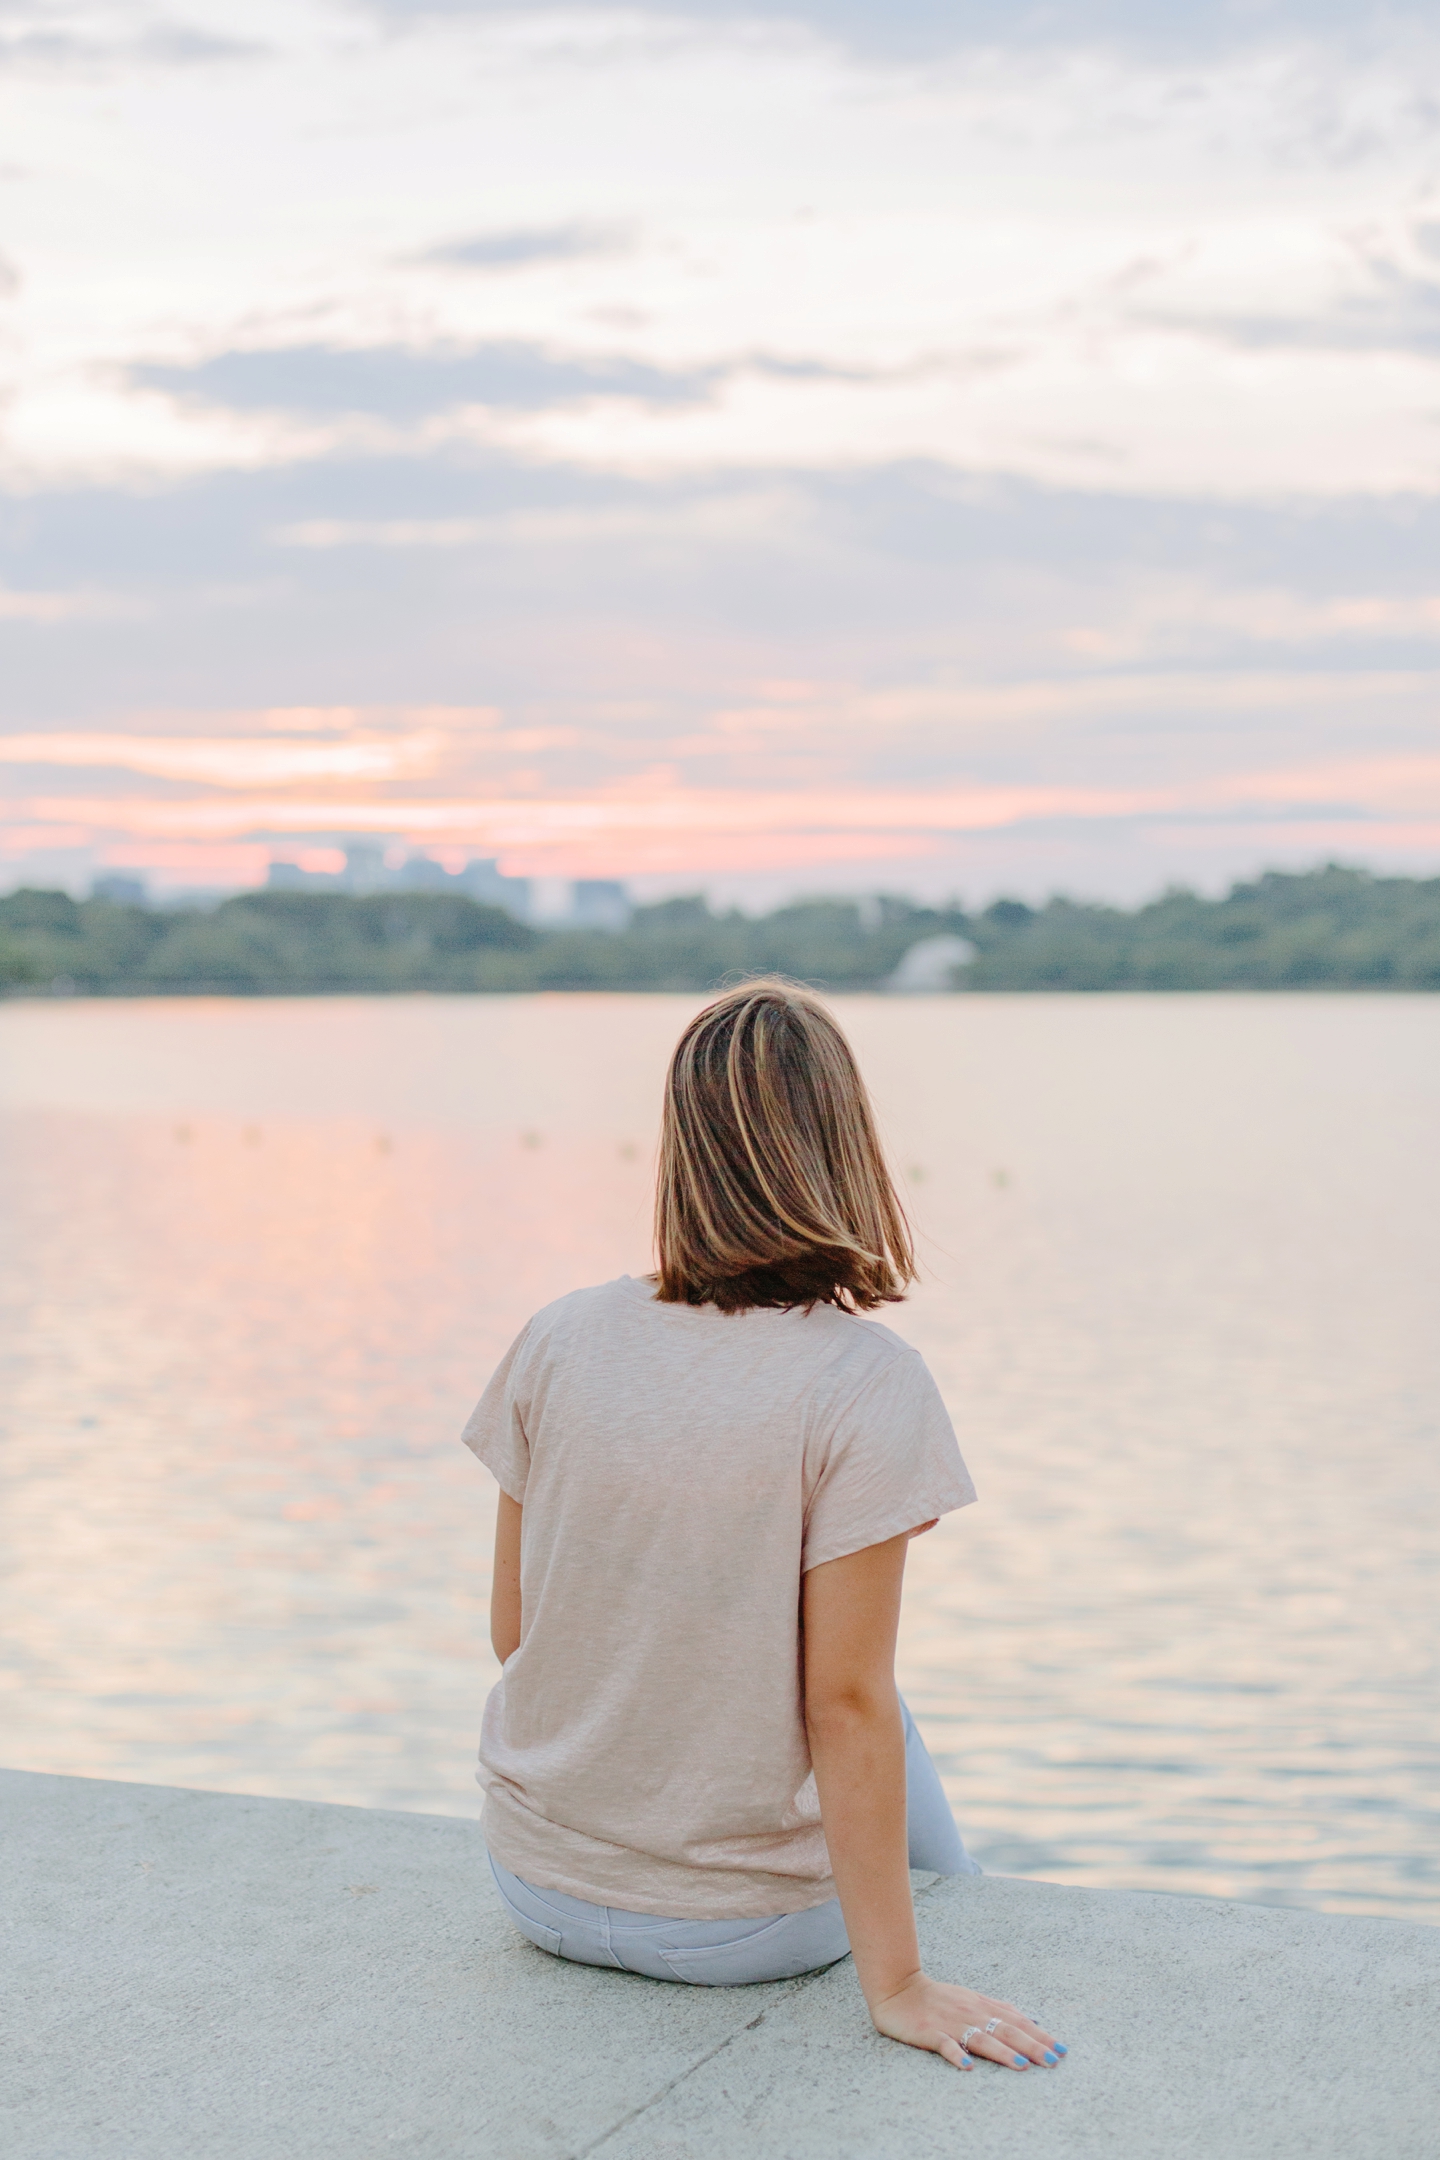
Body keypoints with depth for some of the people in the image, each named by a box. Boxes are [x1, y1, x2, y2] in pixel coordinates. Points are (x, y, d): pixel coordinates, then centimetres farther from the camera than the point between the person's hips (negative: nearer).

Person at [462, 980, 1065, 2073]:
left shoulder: (559, 1341, -8)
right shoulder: (866, 1386, -21)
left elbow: (514, 1633, 1)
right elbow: (845, 1703, -21)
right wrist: (897, 1985, -15)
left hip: (540, 1887, 4)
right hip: (747, 1924, -4)